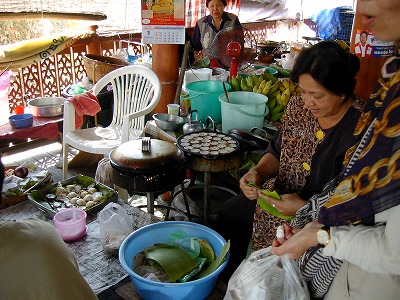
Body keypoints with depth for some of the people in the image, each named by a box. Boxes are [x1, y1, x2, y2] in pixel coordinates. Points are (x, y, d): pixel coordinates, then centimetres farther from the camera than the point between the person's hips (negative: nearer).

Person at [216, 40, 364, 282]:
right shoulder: (298, 107, -6)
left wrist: (304, 208, -31)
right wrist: (258, 173, -13)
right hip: (279, 196, 7)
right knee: (228, 212, 9)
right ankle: (229, 281, 34)